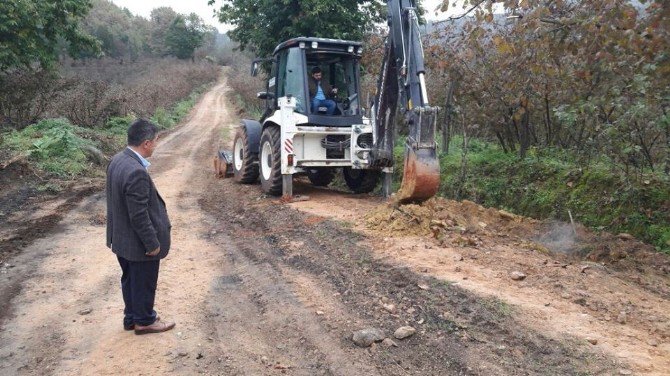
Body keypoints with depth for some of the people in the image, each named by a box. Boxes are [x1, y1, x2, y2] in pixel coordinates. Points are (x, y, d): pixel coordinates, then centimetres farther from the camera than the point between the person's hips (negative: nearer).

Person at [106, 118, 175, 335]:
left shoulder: (117, 160, -1)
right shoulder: (136, 173, -32)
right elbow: (139, 216, -28)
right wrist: (152, 243, -16)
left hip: (121, 239, 9)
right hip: (139, 243, -9)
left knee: (130, 280, 24)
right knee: (144, 283, 12)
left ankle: (131, 317, 40)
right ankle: (144, 321, 30)